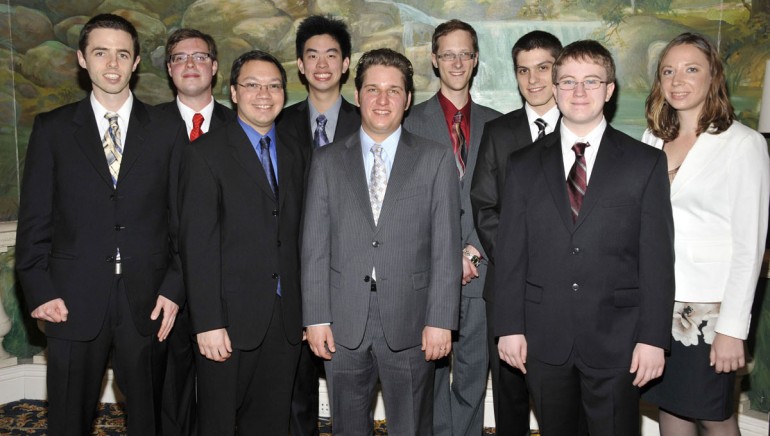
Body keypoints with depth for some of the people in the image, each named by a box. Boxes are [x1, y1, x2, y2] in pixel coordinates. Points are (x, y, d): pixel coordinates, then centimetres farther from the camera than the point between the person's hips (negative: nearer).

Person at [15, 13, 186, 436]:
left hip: (147, 301, 0)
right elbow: (34, 218, 3)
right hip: (74, 302, 0)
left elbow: (182, 217, 3)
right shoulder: (52, 128, 5)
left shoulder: (168, 129, 4)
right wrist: (39, 290, -5)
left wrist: (174, 288, -4)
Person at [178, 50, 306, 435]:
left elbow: (297, 236, 12)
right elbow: (197, 244, -11)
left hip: (286, 320, 5)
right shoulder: (207, 154, -6)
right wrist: (208, 322, -16)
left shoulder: (294, 155, 11)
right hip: (230, 319, -4)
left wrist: (308, 312, 8)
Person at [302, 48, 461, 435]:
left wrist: (440, 319, -7)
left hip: (410, 323, -1)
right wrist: (315, 317, -2)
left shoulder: (436, 159, 3)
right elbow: (315, 246, 3)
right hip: (343, 323, 1)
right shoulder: (327, 161, 7)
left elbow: (445, 247, -2)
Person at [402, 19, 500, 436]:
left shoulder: (493, 123, 11)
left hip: (480, 269, 2)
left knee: (474, 372, 8)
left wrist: (474, 250, -6)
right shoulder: (414, 121, 3)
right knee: (431, 371, 5)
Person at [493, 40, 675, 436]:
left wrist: (653, 337, -7)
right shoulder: (524, 165, 6)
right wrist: (509, 327, -1)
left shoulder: (646, 162, 1)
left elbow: (657, 257, -3)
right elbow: (509, 252, 3)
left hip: (616, 340, -1)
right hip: (543, 340, 2)